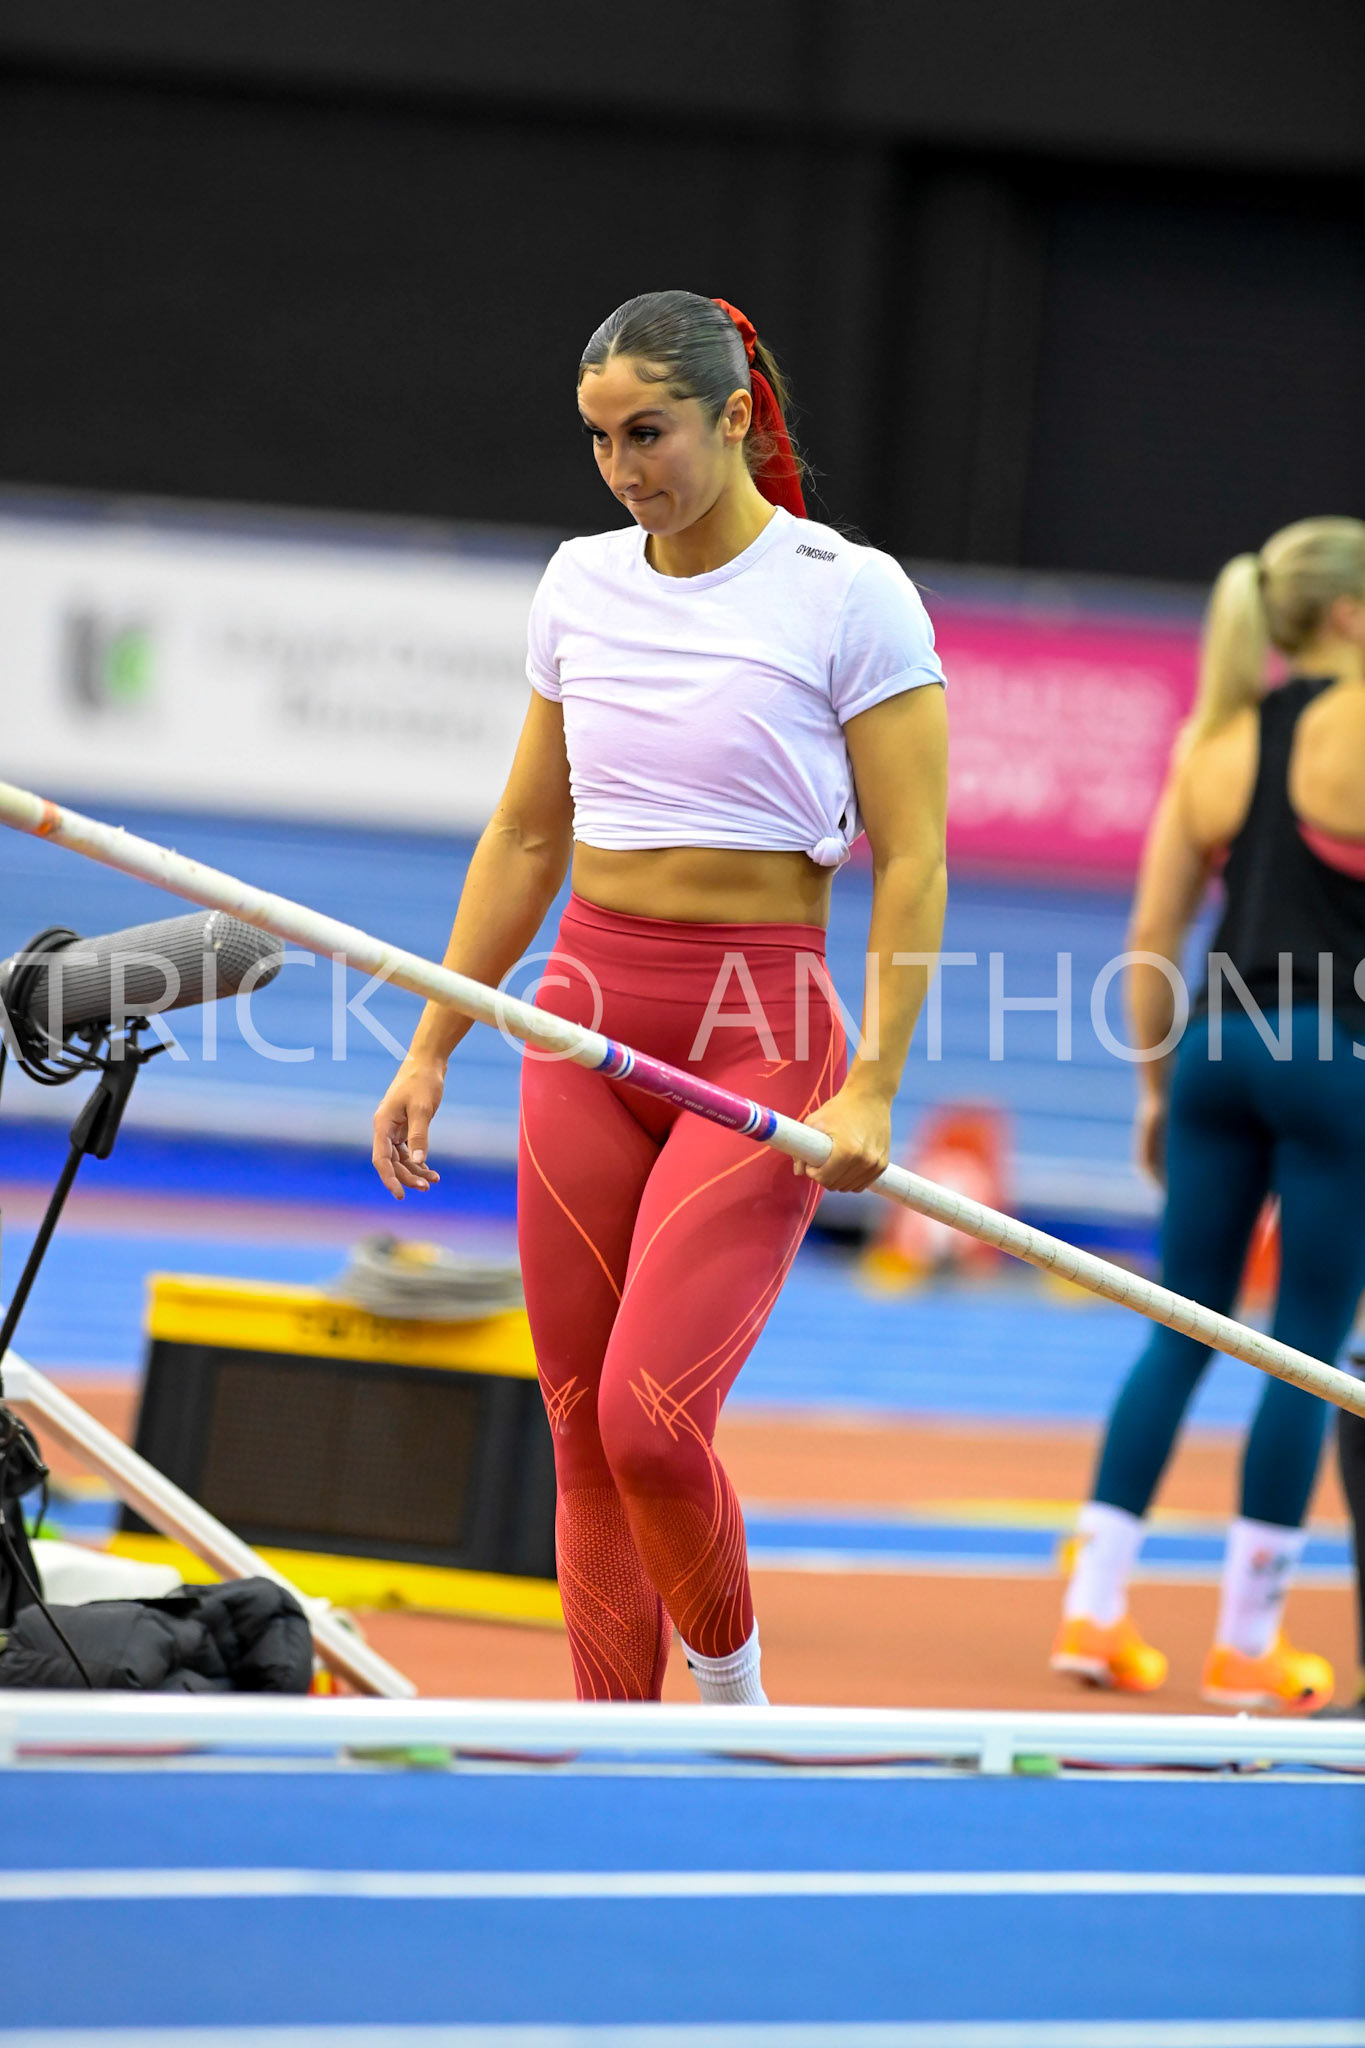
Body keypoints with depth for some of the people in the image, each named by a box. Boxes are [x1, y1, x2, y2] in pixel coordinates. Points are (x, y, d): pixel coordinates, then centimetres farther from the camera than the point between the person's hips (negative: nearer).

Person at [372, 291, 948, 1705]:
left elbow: (910, 863, -9)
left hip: (762, 1031, -5)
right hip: (588, 1017, 5)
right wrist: (430, 1050, 16)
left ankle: (733, 1702, 8)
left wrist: (872, 1090, -17)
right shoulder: (581, 585, 9)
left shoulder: (849, 595, -7)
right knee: (582, 1431, 3)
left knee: (649, 1418, -16)